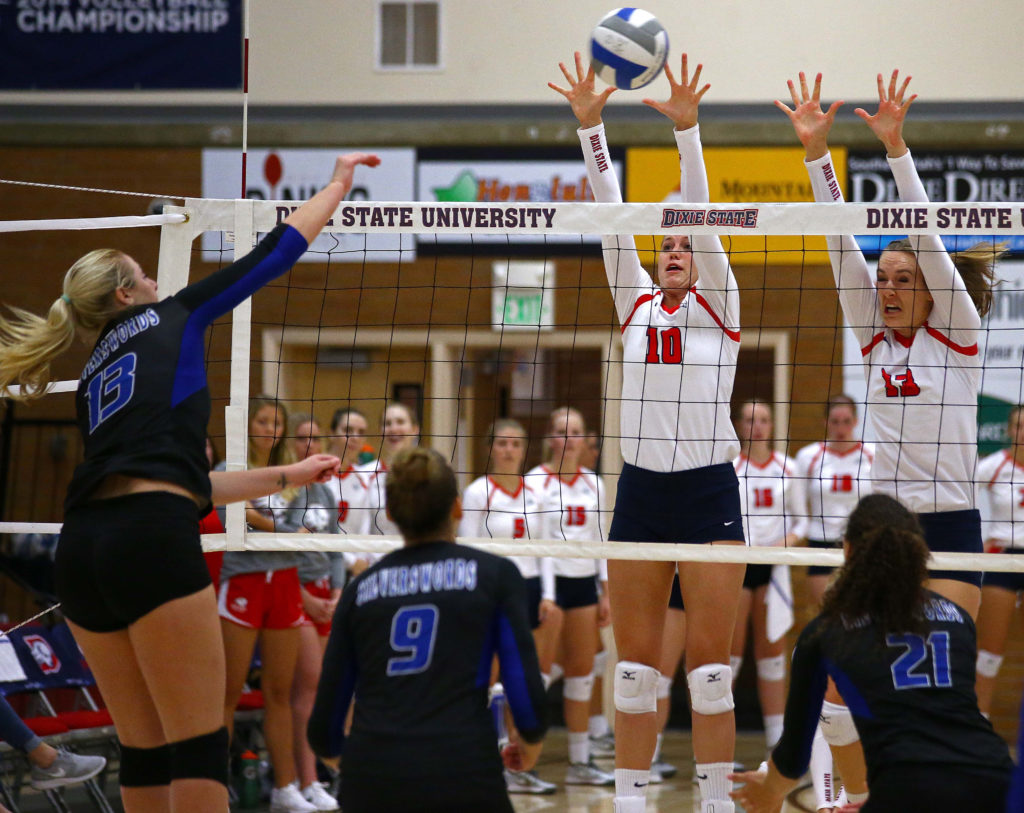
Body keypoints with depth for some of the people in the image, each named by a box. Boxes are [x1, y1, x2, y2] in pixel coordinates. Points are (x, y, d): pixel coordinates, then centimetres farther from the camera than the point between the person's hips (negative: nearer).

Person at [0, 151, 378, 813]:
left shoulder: (94, 378, 28)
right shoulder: (172, 317, 13)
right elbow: (274, 253, 19)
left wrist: (286, 477, 35)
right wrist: (340, 184, 33)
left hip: (80, 551, 7)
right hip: (152, 539, -7)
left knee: (145, 750, 10)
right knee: (200, 748, -5)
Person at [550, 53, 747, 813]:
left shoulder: (717, 306, 4)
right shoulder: (636, 304, 12)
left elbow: (702, 212, -7)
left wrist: (687, 128, -18)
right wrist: (590, 125, -2)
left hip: (709, 490, -3)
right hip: (640, 489, 4)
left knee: (711, 662, -4)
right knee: (635, 662, 5)